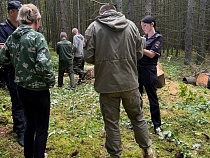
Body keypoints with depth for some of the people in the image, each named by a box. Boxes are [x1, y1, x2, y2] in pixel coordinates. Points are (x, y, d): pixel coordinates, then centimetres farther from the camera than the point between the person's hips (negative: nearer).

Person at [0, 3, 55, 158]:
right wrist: (51, 81, -11)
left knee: (30, 123, 23)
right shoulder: (37, 37, -17)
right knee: (41, 128, 8)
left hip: (22, 88, 7)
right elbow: (43, 64, -25)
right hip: (38, 89, -7)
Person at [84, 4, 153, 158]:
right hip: (130, 82, 3)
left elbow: (88, 57, -6)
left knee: (111, 122, 10)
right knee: (138, 117, 19)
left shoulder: (94, 27, -4)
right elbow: (139, 52, 7)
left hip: (107, 84, -2)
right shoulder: (131, 25, 4)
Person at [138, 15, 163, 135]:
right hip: (137, 70, 6)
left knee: (152, 98, 1)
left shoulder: (158, 38, -4)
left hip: (149, 71, -6)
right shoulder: (143, 37, 13)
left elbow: (152, 54, -14)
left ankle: (157, 125, 11)